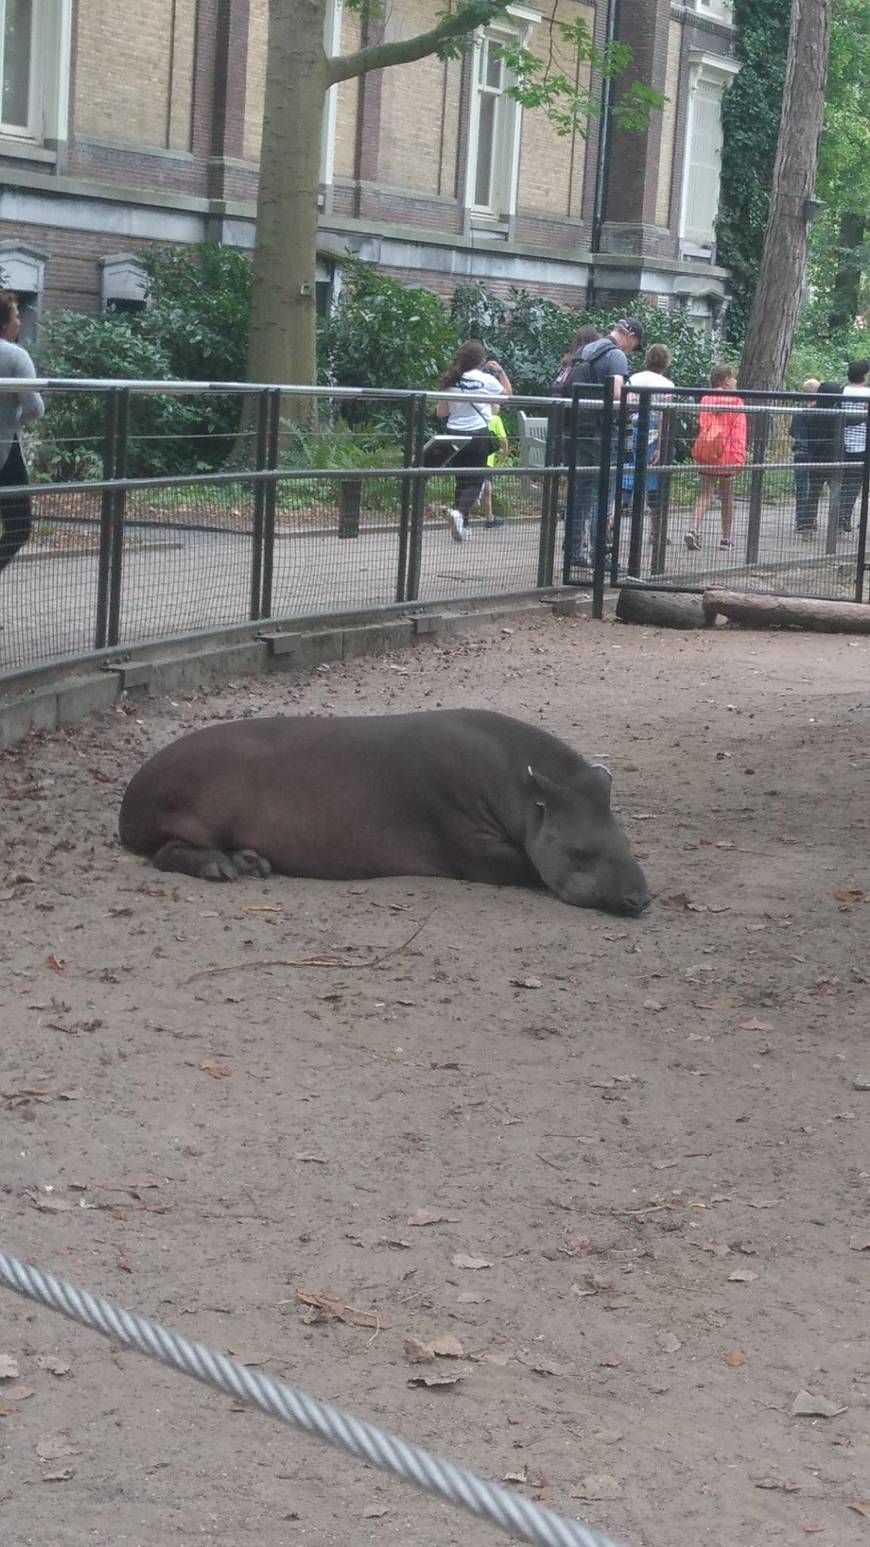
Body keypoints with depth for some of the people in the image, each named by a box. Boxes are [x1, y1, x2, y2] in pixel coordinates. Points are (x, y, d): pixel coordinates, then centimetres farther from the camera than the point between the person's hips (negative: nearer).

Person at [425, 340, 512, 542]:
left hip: (454, 434, 4)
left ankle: (462, 525, 13)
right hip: (478, 435, -3)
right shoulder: (486, 380, -8)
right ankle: (460, 512, -24)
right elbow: (508, 393, 10)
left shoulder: (451, 381, -1)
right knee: (473, 481, 2)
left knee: (462, 479, 13)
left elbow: (441, 412, 6)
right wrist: (500, 371, 16)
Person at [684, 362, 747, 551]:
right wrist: (739, 456, -11)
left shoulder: (706, 399, 3)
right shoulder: (736, 401, -7)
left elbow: (701, 426, 8)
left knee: (704, 495, 4)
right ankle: (726, 538, 15)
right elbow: (739, 431, -11)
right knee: (727, 497, 8)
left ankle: (693, 530, -17)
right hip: (727, 456, -3)